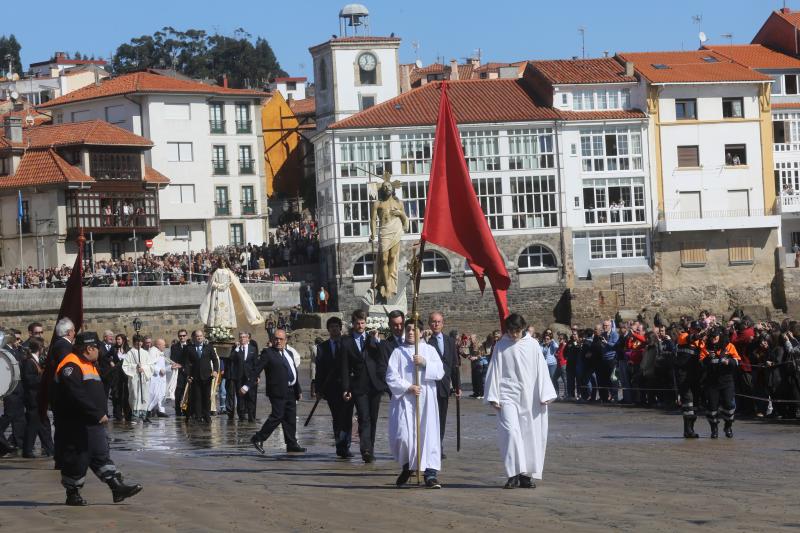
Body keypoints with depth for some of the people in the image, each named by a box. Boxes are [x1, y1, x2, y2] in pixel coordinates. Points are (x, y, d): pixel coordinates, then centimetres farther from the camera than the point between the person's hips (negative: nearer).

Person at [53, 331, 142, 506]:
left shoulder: (90, 365, 16)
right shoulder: (71, 366, -18)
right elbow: (77, 396, -28)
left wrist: (101, 414, 15)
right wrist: (98, 414, -25)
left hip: (93, 423, 10)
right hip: (75, 425, -10)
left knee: (102, 455, 7)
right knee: (76, 459, -1)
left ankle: (118, 487, 6)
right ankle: (73, 494, 11)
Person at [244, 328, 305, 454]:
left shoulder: (288, 354, 19)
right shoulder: (268, 353, -3)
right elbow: (257, 371, -8)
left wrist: (298, 390, 22)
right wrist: (247, 386, -15)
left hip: (290, 392, 7)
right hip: (278, 392, -7)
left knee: (291, 419, 8)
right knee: (277, 416, -11)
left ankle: (292, 445, 12)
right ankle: (258, 439, -2)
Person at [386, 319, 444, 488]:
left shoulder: (429, 350, 10)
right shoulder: (398, 352, 7)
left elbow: (440, 372, 1)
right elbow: (391, 376, -1)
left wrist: (425, 363, -14)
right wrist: (408, 387, -12)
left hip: (426, 400, 1)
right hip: (404, 399, 0)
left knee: (429, 434, -7)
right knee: (403, 435, -7)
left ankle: (431, 474, -8)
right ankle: (407, 467, 21)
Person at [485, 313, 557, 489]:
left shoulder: (532, 345, 6)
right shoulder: (501, 347, 4)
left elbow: (541, 370, 6)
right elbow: (494, 372, 5)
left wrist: (545, 395, 1)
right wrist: (494, 397, 0)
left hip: (530, 398, 2)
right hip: (508, 397, -1)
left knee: (530, 435, 1)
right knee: (510, 432, -15)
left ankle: (527, 475, 8)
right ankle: (514, 474, -13)